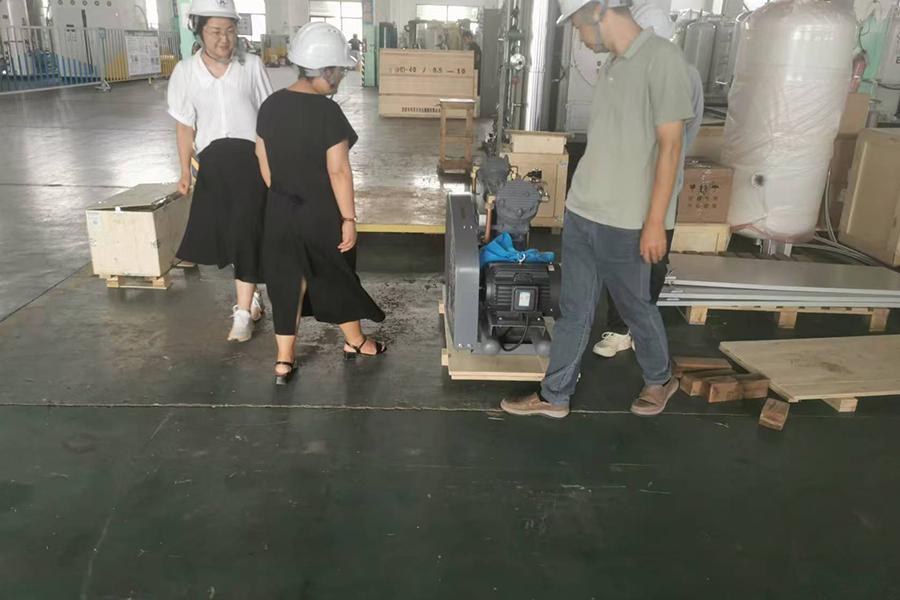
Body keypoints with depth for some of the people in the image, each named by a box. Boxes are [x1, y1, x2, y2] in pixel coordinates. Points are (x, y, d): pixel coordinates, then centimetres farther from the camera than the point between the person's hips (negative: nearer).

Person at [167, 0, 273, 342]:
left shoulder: (251, 66, -1)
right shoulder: (185, 72, 2)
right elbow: (185, 126, 6)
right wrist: (185, 172, 3)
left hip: (251, 157, -2)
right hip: (213, 161, 3)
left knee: (246, 231, -8)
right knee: (219, 232, 7)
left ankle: (243, 313, 0)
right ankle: (250, 293, 31)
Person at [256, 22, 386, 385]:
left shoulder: (270, 106, 1)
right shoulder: (327, 112, -19)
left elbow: (264, 162, 8)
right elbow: (338, 171, -19)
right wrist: (349, 218, -12)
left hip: (281, 213, 5)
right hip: (322, 214, -5)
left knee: (287, 281, 13)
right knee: (336, 278, 14)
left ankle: (284, 362, 17)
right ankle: (355, 343, 34)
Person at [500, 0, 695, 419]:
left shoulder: (662, 58, -13)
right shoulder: (610, 67, 10)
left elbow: (669, 147, -16)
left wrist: (655, 222, -17)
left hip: (624, 223, -7)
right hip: (580, 214, 7)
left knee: (636, 309, 12)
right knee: (573, 311, 12)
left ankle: (660, 379, 37)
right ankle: (554, 397, 24)